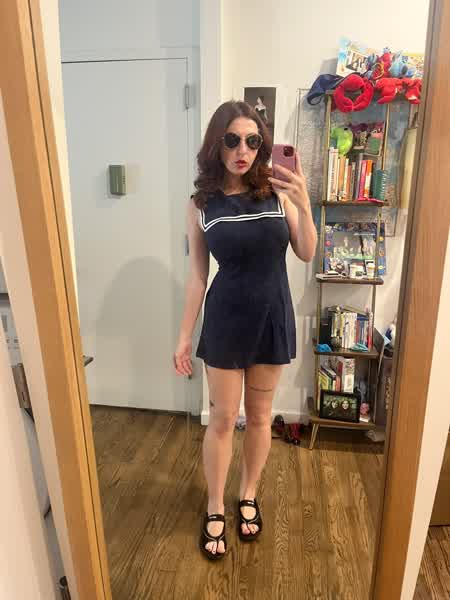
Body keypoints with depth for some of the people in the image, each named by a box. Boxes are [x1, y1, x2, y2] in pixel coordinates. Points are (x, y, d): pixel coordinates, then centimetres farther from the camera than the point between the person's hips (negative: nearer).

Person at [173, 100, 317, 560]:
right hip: (226, 322, -1)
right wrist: (185, 335, -1)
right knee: (222, 419, 9)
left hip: (272, 318, 1)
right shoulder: (201, 204, -5)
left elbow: (307, 254, -5)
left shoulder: (277, 192, -3)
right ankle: (214, 509, 33)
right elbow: (197, 275, -2)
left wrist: (304, 204, -21)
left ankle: (248, 496, 41)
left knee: (259, 416, 16)